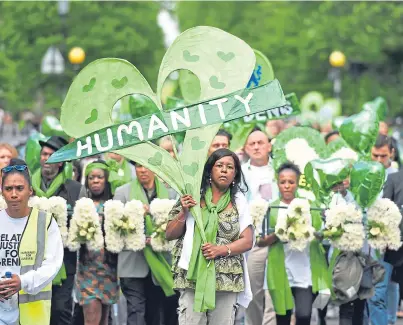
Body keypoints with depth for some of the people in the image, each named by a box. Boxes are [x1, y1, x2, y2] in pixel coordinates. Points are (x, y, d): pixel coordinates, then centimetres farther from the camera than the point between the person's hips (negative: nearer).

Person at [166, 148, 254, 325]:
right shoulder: (193, 196, 5)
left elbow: (247, 241, 5)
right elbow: (169, 235, 7)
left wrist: (222, 249, -11)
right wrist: (184, 213, -9)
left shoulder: (238, 202, 9)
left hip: (227, 279, 1)